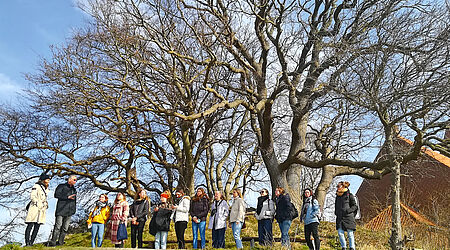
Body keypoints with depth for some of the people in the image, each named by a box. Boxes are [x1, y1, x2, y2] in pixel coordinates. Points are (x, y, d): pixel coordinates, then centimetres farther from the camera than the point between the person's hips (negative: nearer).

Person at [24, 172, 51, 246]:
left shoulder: (46, 188, 19)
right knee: (30, 225, -5)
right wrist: (38, 203, -16)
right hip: (35, 208, -7)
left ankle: (31, 242, 5)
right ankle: (27, 242, -4)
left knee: (37, 227, 3)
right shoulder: (36, 186, -5)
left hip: (42, 209, 7)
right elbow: (32, 196, -13)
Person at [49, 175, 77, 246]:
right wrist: (67, 197, -14)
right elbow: (56, 195, -10)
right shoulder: (61, 186, 5)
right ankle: (52, 242, -7)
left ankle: (60, 242, 7)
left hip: (69, 212, 6)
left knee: (65, 228, 3)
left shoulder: (74, 190, 22)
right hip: (61, 210, -6)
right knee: (58, 226, -11)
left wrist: (74, 209, 18)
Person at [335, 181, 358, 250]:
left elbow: (355, 206, -1)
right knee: (340, 233, -3)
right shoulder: (338, 196, 16)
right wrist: (336, 212, 13)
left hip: (348, 217, -4)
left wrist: (349, 210, -15)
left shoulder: (349, 195, -1)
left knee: (350, 234, 0)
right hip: (339, 218, 5)